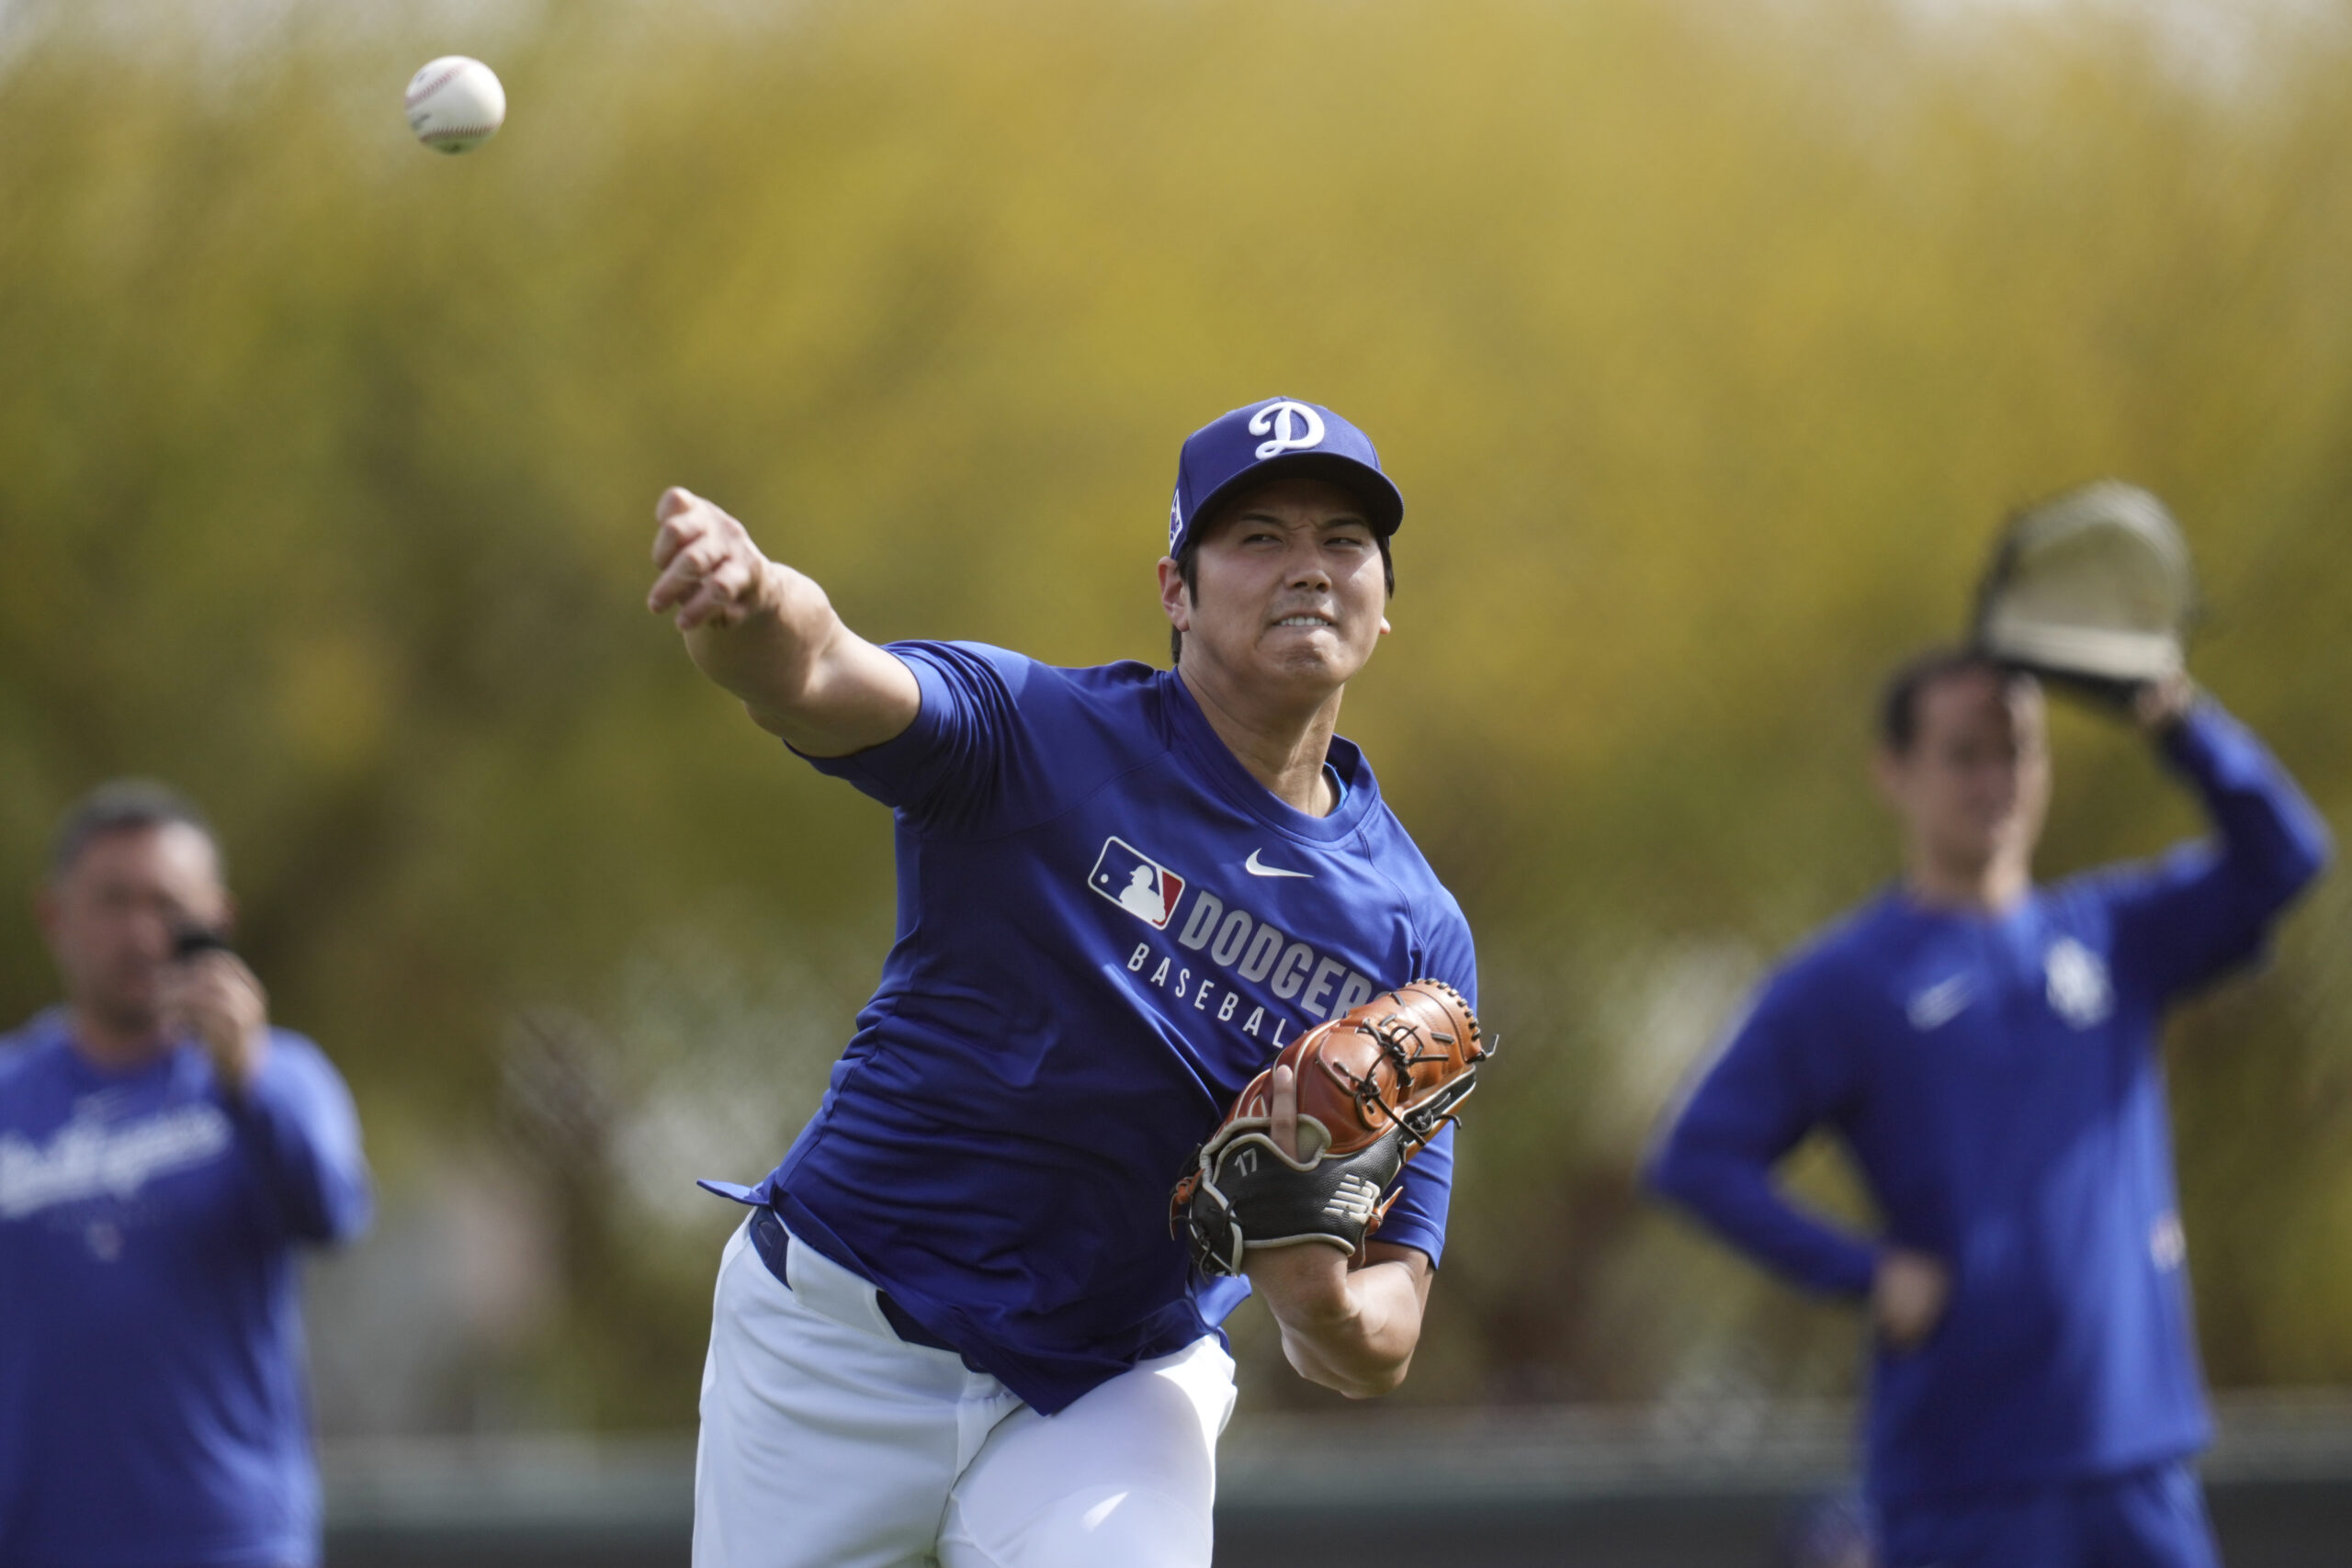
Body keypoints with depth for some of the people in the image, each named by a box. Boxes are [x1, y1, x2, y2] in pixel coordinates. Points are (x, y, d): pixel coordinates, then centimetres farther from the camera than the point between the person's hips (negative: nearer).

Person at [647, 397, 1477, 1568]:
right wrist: (747, 599, -55)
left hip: (1117, 1398, 1)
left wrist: (1324, 1304, -25)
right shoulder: (1038, 737, -9)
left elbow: (1378, 1356, 0)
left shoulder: (1415, 937, -1)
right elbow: (808, 678, -31)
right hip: (843, 1350, -1)